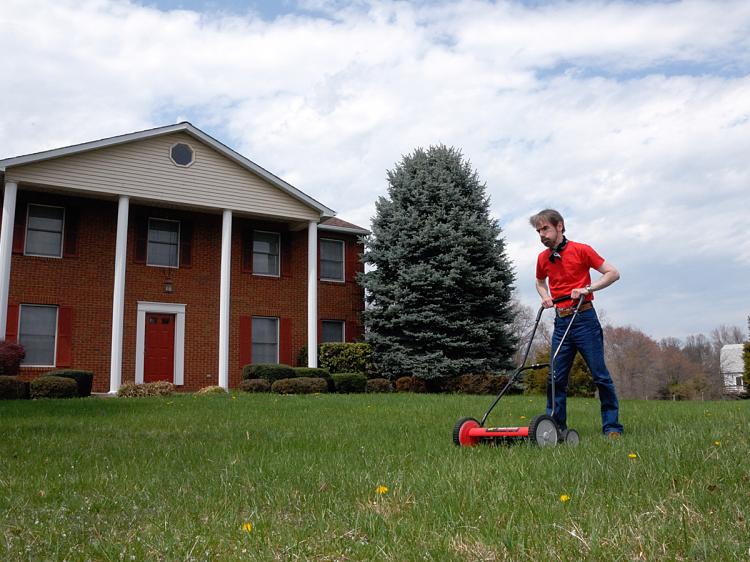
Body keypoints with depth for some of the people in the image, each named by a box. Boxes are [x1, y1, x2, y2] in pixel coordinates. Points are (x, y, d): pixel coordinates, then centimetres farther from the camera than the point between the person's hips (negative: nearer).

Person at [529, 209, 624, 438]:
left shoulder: (581, 250, -4)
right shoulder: (542, 258, 10)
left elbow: (612, 273, -3)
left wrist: (587, 289, -14)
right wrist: (545, 296, 8)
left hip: (584, 318, -5)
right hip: (561, 322, 5)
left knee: (600, 374, -2)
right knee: (556, 377, 4)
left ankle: (612, 427, 6)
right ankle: (555, 426, 12)